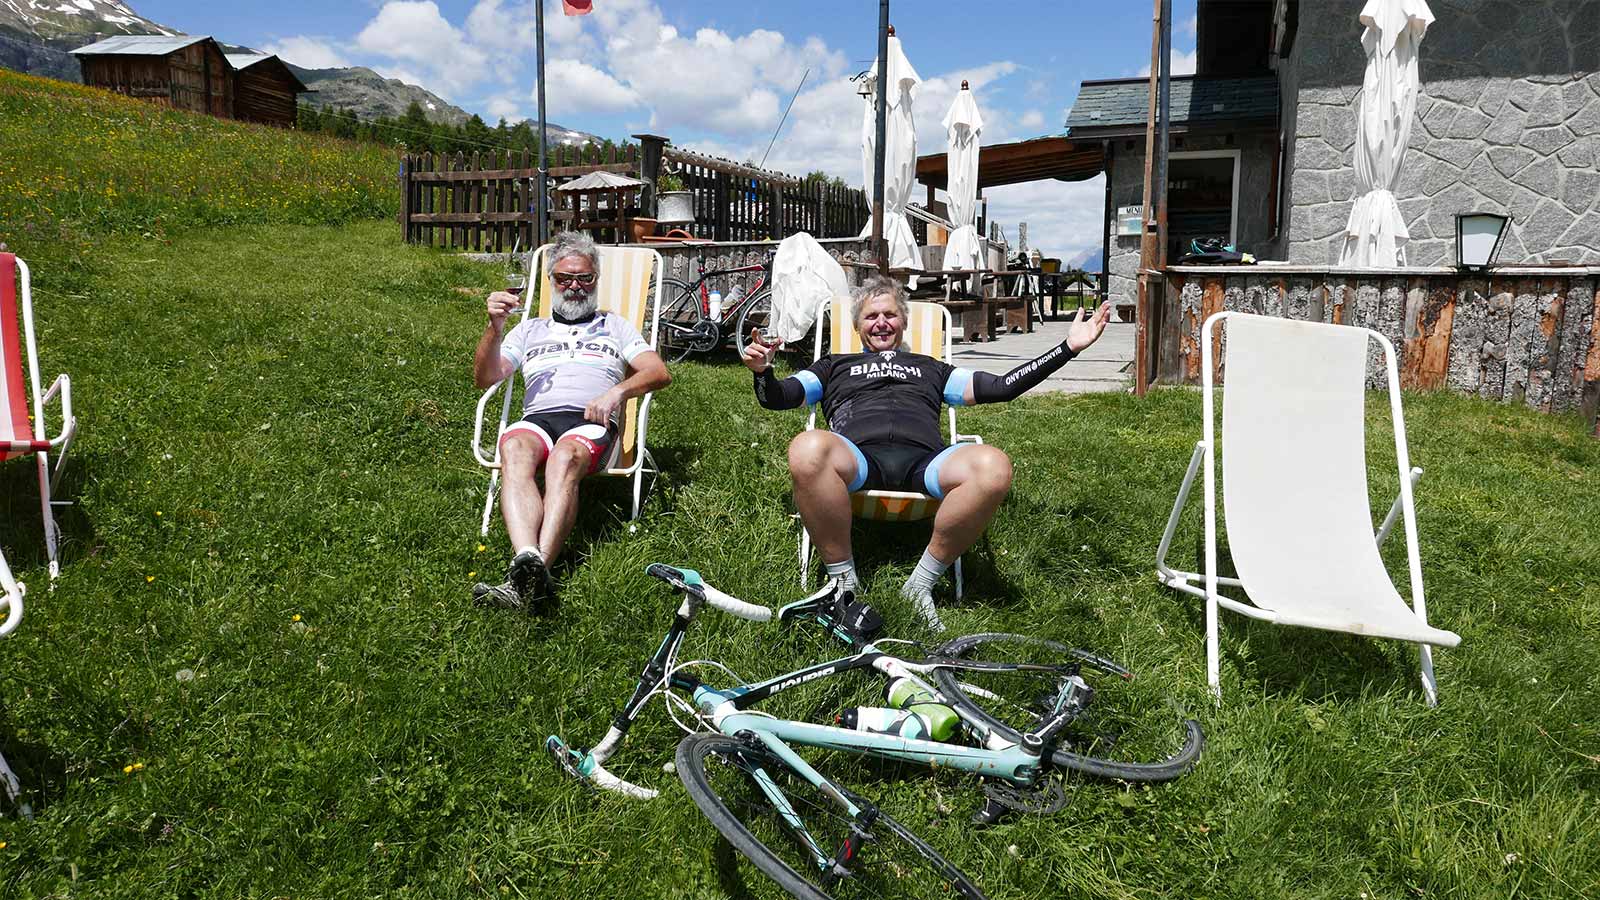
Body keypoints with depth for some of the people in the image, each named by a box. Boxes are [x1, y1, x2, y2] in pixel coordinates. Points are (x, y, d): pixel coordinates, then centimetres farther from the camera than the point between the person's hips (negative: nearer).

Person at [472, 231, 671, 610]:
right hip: (537, 418, 2)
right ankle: (527, 559, -58)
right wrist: (495, 326, 1)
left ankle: (535, 571, -57)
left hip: (590, 422, -1)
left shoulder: (615, 326, 29)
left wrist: (618, 391, -8)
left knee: (564, 458, -39)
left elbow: (659, 373, 12)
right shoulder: (530, 330, 33)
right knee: (515, 452, -37)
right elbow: (485, 378, 19)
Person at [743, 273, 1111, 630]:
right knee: (807, 449, -39)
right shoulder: (835, 366, 36)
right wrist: (762, 371, -1)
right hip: (859, 458, -1)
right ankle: (845, 582, -22)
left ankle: (921, 584, -19)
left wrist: (1068, 347, 21)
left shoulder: (929, 367, 38)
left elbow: (1001, 387, 29)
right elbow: (777, 397, 24)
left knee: (993, 466, -33)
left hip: (923, 460, 2)